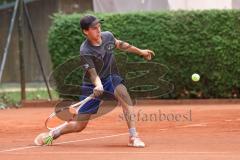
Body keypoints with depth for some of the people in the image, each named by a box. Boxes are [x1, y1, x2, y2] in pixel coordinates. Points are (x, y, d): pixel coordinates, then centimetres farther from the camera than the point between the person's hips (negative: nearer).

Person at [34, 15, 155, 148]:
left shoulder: (108, 36, -6)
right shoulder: (85, 51, -23)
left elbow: (120, 44, 17)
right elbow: (93, 73, -29)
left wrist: (140, 52, 23)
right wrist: (98, 86, -49)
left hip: (111, 78, 3)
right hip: (93, 86, -3)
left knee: (122, 92, -34)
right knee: (79, 125, 0)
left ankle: (133, 137, -33)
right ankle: (53, 134, 31)